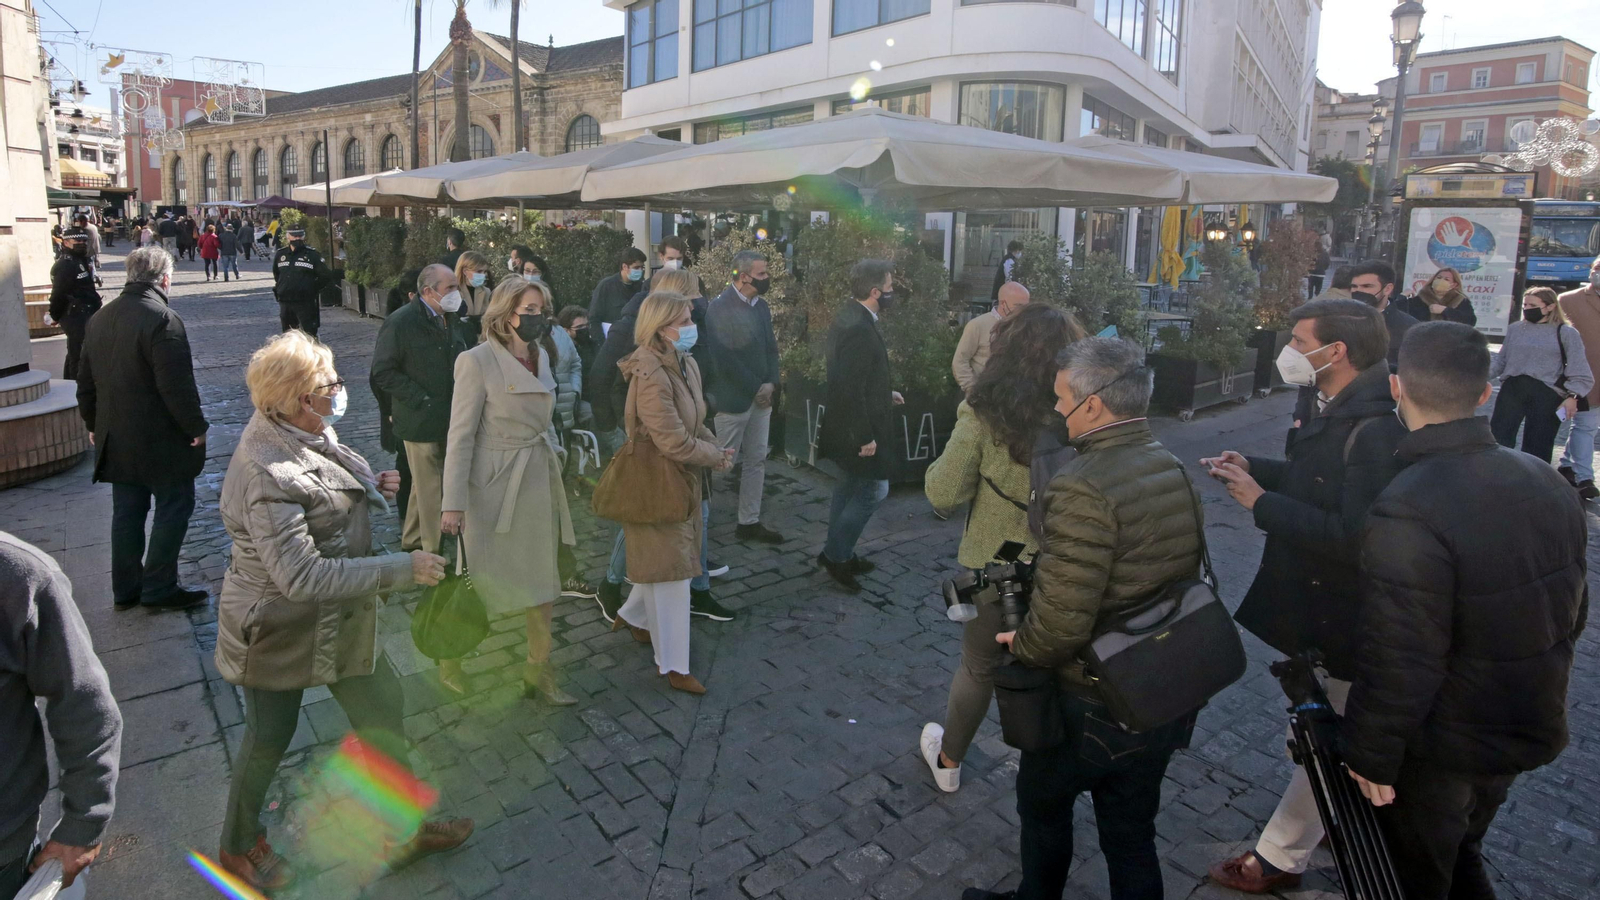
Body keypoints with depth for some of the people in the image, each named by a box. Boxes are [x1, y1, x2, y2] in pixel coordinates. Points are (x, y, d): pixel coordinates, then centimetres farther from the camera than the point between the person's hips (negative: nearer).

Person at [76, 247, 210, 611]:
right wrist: (196, 427, -12)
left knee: (126, 512, 16)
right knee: (174, 508, 3)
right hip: (160, 442, -8)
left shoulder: (100, 318, 9)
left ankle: (126, 589, 25)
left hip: (116, 439, 8)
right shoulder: (162, 319, -18)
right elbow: (177, 386, -22)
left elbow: (86, 381, 17)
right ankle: (159, 588, 8)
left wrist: (94, 425, 25)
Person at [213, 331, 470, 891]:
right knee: (270, 735, 15)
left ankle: (403, 829, 33)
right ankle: (238, 846, 45)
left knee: (382, 709, 14)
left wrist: (371, 488, -3)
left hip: (335, 618, 8)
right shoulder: (269, 476, -31)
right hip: (282, 628, -8)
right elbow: (303, 577, -34)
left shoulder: (309, 432, -3)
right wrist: (402, 569, -32)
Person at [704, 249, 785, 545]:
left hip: (761, 396, 8)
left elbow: (771, 348, 11)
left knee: (756, 461, 12)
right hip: (732, 398, -8)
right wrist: (755, 389, -15)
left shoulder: (761, 306, 9)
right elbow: (724, 359, -20)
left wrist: (771, 384, -5)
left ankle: (749, 523, 24)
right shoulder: (720, 308, -15)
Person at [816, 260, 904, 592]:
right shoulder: (859, 329, -25)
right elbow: (851, 388, -28)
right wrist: (865, 437, -23)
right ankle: (836, 555, 9)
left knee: (849, 487, 19)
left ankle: (838, 554, 31)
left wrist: (885, 395, 18)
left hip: (848, 426, 10)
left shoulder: (850, 318, 7)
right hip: (858, 429, -10)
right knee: (874, 489, 0)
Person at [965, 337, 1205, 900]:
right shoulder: (1175, 469, -2)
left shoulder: (1082, 489, -28)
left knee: (1044, 806, 23)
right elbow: (1174, 577, 7)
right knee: (1132, 836, 23)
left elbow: (1060, 622, -30)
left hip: (1091, 706, -6)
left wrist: (1022, 646, -10)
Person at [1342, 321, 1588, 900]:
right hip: (1531, 730, 7)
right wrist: (1531, 693, 21)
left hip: (1439, 753, -7)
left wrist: (1370, 754, -15)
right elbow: (1571, 615, 7)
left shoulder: (1407, 512, -32)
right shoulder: (1547, 482, -6)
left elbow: (1401, 660, -29)